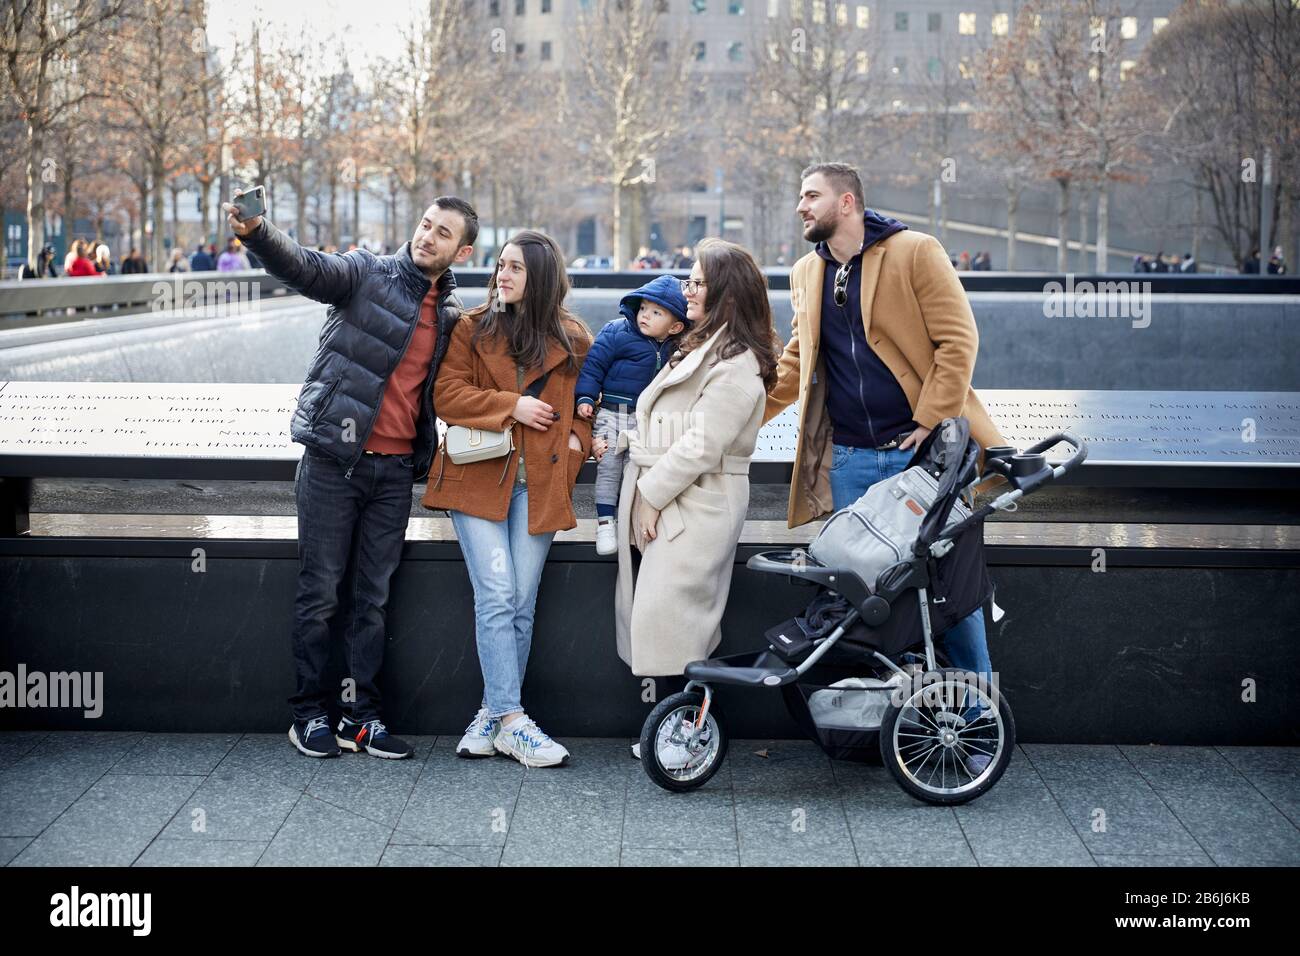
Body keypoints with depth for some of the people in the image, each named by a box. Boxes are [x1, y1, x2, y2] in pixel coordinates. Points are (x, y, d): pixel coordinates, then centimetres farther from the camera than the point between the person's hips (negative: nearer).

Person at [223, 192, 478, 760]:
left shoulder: (451, 314, 12)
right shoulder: (366, 274, -3)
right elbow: (304, 268, -21)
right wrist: (256, 233, -41)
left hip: (396, 469, 4)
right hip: (335, 459, -4)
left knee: (373, 597, 8)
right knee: (321, 591, 1)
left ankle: (362, 716, 15)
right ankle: (309, 713, 11)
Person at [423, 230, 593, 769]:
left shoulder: (572, 339, 9)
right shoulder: (473, 329, 6)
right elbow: (447, 395, -1)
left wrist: (577, 440, 1)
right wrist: (512, 406, -10)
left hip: (539, 483, 2)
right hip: (478, 476, -2)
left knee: (522, 603, 0)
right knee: (497, 596, -11)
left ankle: (492, 713, 12)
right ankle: (511, 720, -10)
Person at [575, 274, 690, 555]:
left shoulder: (672, 350, 2)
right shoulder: (616, 333, -11)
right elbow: (594, 364, -9)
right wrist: (585, 398, -15)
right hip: (611, 413, -3)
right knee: (608, 467, -4)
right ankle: (605, 521, 3)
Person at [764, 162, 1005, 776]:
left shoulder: (915, 253, -6)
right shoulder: (807, 273, 13)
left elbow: (958, 339, -10)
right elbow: (797, 360, 22)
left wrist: (933, 423, -15)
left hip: (922, 449, -5)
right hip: (849, 459, 5)